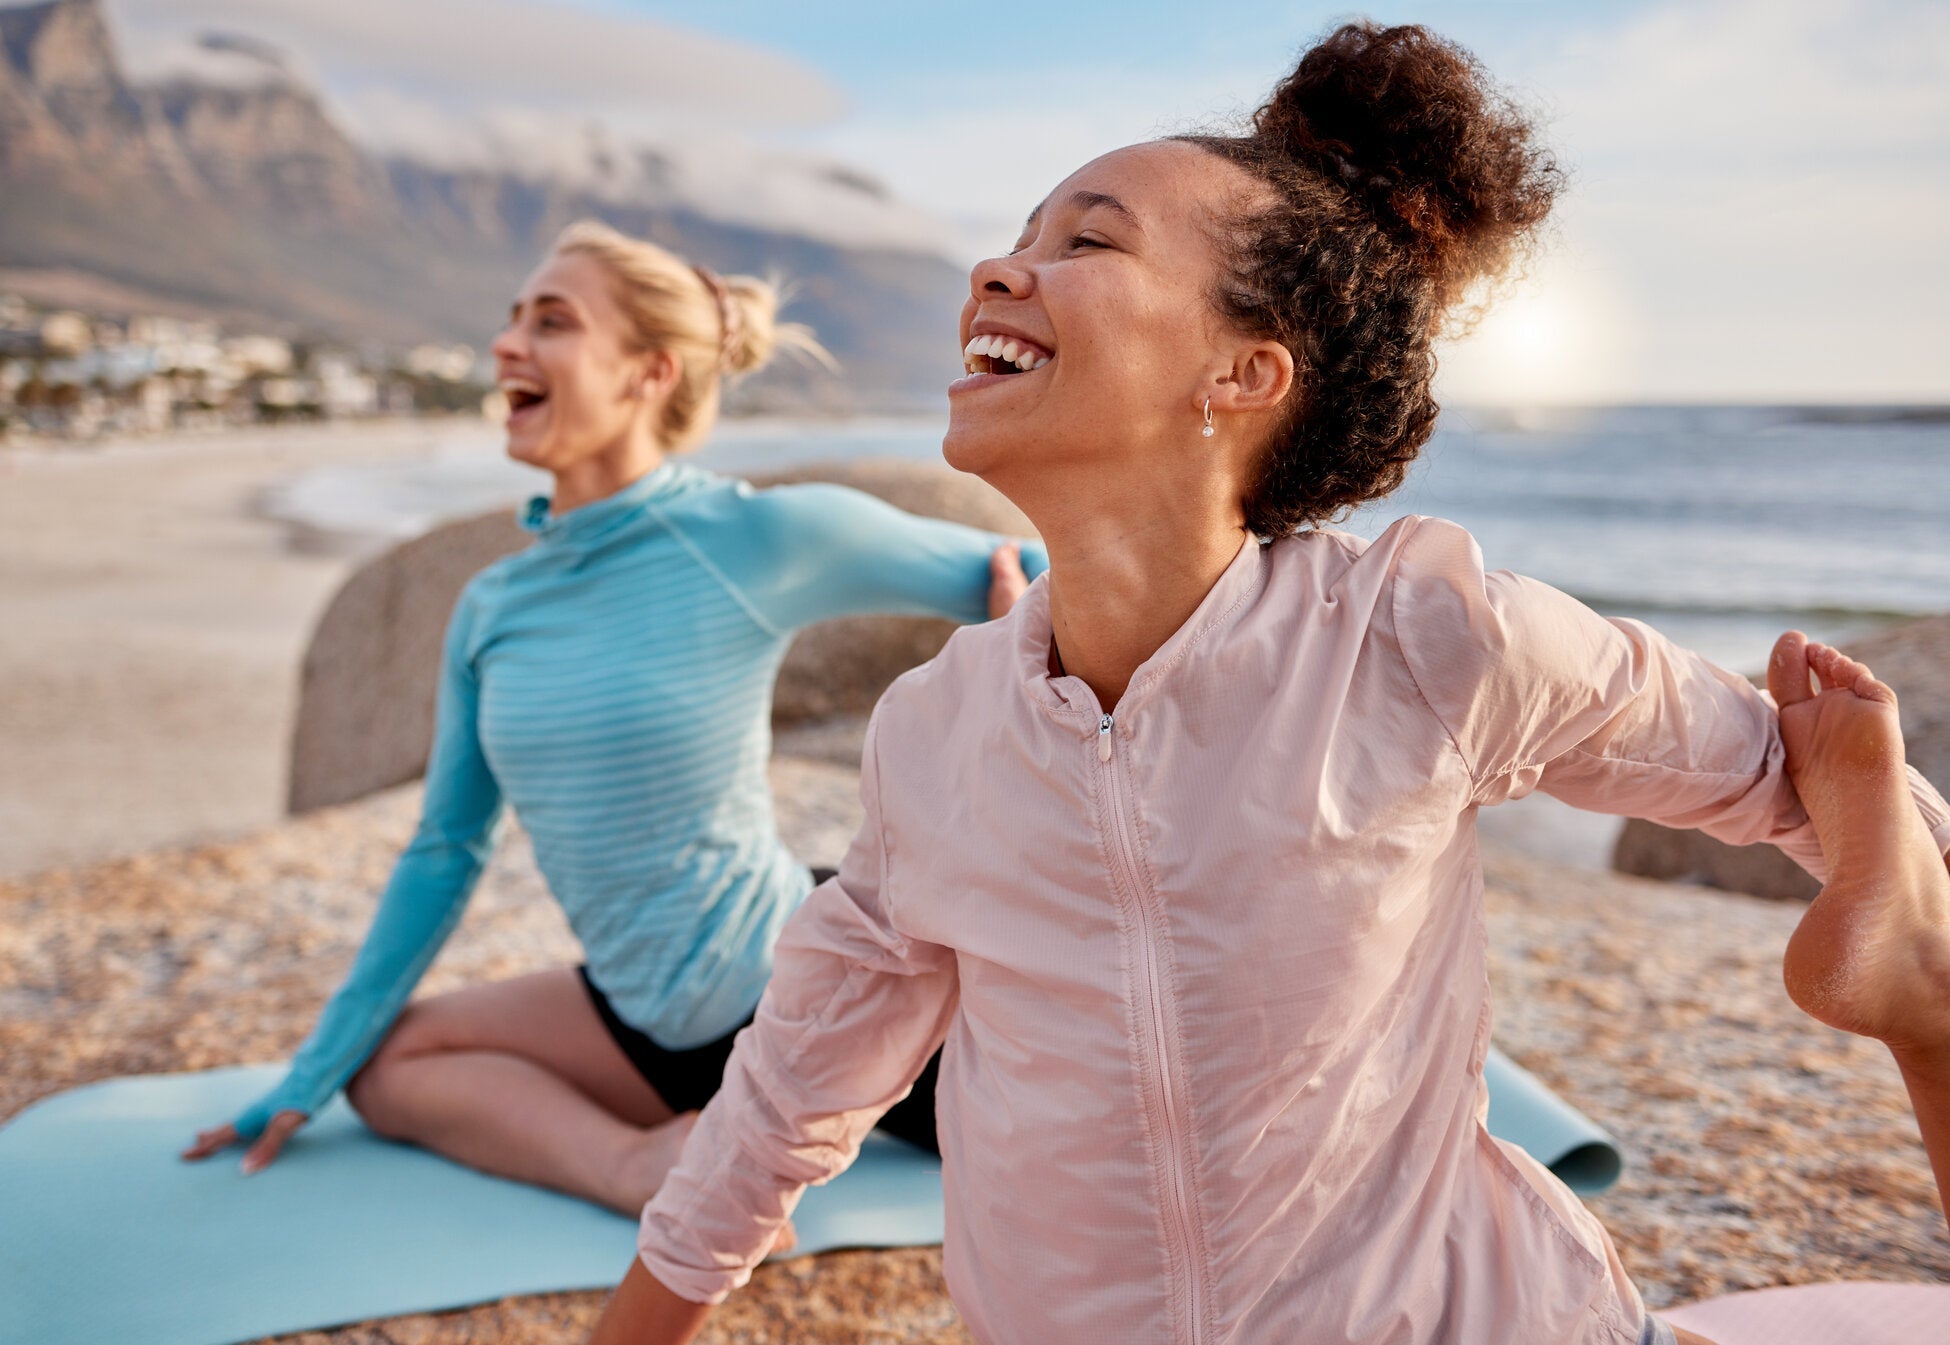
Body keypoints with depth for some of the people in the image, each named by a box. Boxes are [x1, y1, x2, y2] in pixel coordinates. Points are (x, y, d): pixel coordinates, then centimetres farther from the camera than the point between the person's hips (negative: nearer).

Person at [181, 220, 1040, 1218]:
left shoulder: (762, 537, -16)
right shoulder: (494, 608, 1)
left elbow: (1022, 574, -4)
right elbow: (444, 851, 9)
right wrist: (313, 1074, 11)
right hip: (659, 1029, 6)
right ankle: (634, 1166, -3)